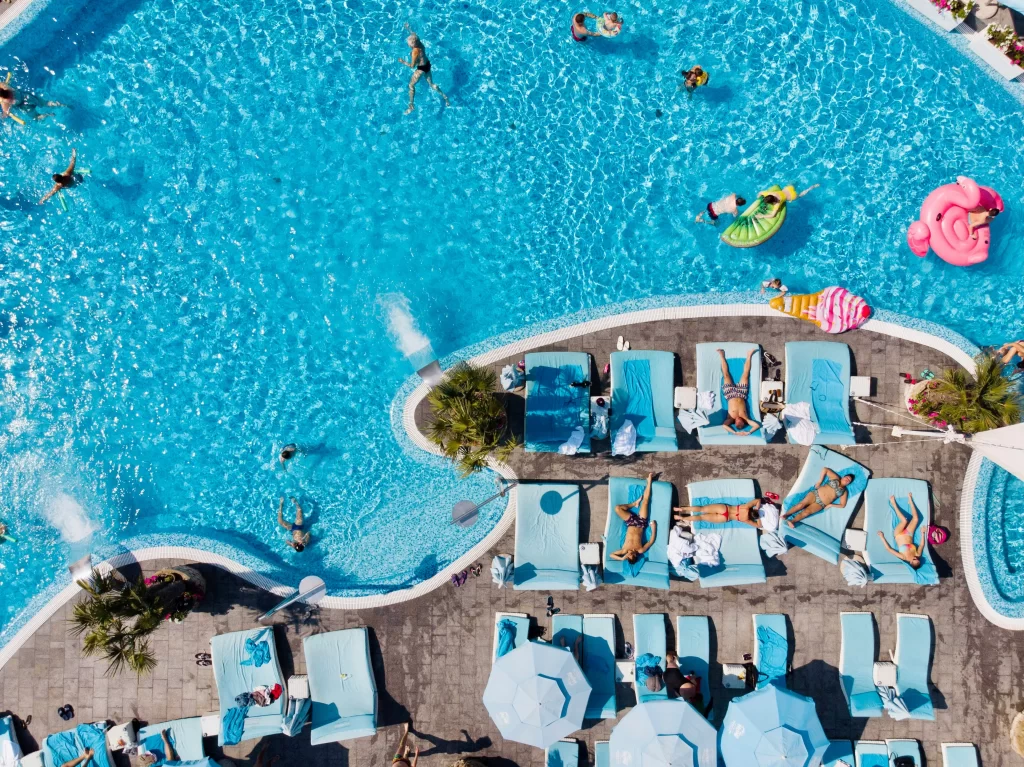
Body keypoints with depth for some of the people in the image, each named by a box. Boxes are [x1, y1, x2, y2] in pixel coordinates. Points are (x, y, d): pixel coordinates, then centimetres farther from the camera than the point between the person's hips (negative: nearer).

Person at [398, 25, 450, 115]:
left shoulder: (415, 52, -32)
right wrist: (408, 28, 26)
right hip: (427, 65, 8)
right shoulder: (419, 43, -11)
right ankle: (444, 97, 30)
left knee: (411, 85, 11)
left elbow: (412, 66, -23)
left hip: (421, 69, -8)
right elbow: (414, 35, 13)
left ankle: (411, 105, 17)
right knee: (431, 84, 25)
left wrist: (403, 62, -11)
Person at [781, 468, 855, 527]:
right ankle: (785, 514, -15)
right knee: (802, 504, -21)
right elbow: (825, 469, 10)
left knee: (806, 511, -21)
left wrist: (830, 505, -1)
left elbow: (842, 505, 9)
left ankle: (792, 521, -30)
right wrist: (819, 482, 7)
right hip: (816, 493, 0)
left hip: (821, 504, 0)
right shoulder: (835, 478, 10)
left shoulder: (844, 491, 11)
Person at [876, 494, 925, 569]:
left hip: (898, 535, -3)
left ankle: (893, 504, -5)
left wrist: (882, 537, -24)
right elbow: (922, 544, -5)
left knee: (904, 521, -28)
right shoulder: (917, 555, -24)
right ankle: (910, 499, 8)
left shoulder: (904, 557, -33)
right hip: (907, 534, 3)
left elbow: (888, 548, -27)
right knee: (916, 518, -15)